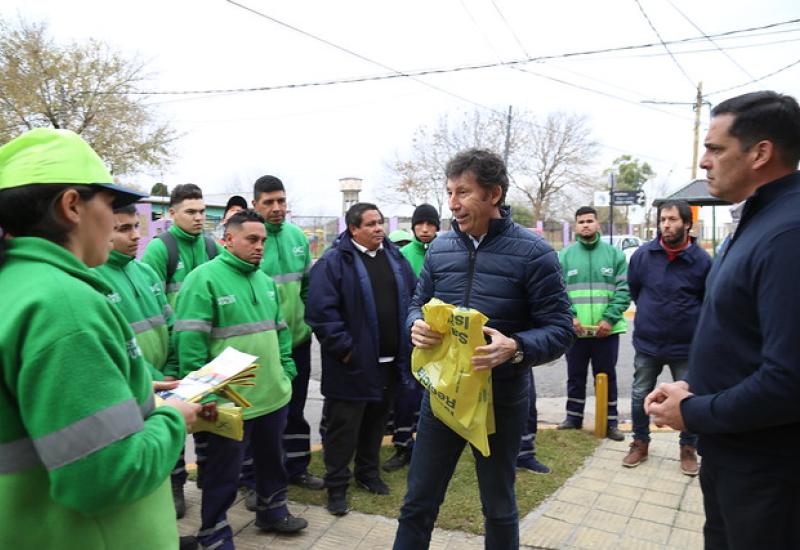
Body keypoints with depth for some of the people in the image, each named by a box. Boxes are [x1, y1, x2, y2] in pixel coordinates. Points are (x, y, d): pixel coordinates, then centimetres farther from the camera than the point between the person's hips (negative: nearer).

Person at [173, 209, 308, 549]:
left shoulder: (265, 281, 10)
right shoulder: (204, 279, -14)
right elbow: (189, 341, -18)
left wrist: (286, 370, 11)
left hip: (274, 394, 7)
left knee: (272, 459, 23)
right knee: (224, 473, 9)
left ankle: (272, 511, 44)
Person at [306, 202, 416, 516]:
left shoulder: (395, 258, 9)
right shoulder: (333, 262, -11)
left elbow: (412, 299, 14)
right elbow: (321, 311, -17)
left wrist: (408, 343, 6)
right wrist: (344, 348, -18)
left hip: (391, 361, 6)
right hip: (352, 364, -6)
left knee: (376, 421, 20)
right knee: (343, 427, 4)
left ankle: (368, 472, 38)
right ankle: (336, 486, 19)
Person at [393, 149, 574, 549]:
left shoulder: (532, 252, -13)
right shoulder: (440, 247, 0)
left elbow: (560, 330, -13)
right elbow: (418, 304, 10)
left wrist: (515, 348, -33)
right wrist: (417, 325, -14)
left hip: (500, 400, -3)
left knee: (499, 508, 18)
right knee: (418, 503, 15)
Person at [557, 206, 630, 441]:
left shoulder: (614, 253, 3)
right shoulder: (565, 255, 4)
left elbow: (624, 289, -2)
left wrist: (610, 319, -13)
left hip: (606, 330, -1)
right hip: (575, 329, 1)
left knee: (607, 376, 10)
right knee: (575, 376, 13)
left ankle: (610, 422, 22)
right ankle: (574, 417, 28)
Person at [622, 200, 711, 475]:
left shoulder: (702, 260, -10)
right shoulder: (643, 254, -5)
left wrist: (688, 319, 7)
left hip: (687, 346, -2)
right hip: (646, 343, 2)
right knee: (640, 396, 12)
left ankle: (689, 448, 30)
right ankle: (640, 443, 30)